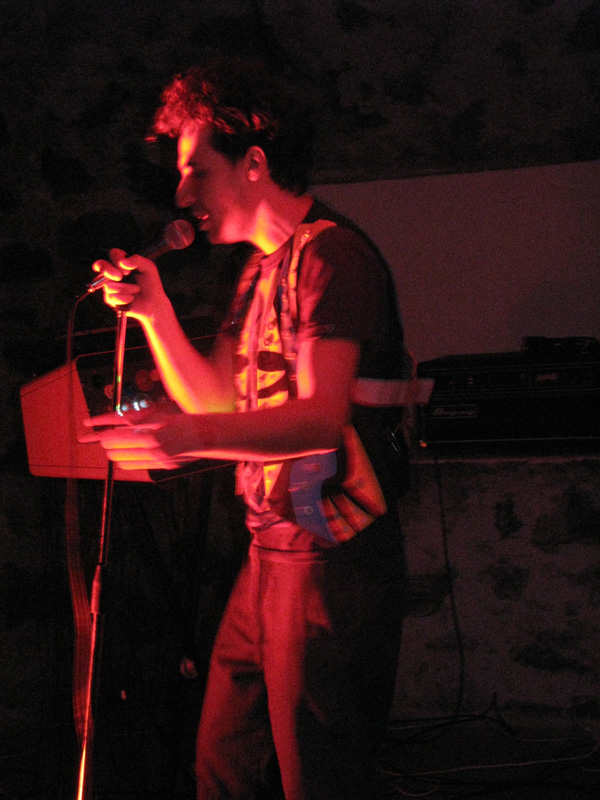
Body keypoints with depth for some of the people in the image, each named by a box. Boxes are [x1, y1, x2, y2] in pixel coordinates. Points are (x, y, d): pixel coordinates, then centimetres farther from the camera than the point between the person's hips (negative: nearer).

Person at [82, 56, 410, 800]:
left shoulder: (330, 252, -12)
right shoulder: (260, 270, 19)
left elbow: (321, 417, -24)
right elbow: (216, 400, 20)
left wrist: (186, 437, -38)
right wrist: (154, 312, 7)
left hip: (333, 555, -9)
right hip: (271, 550, 9)